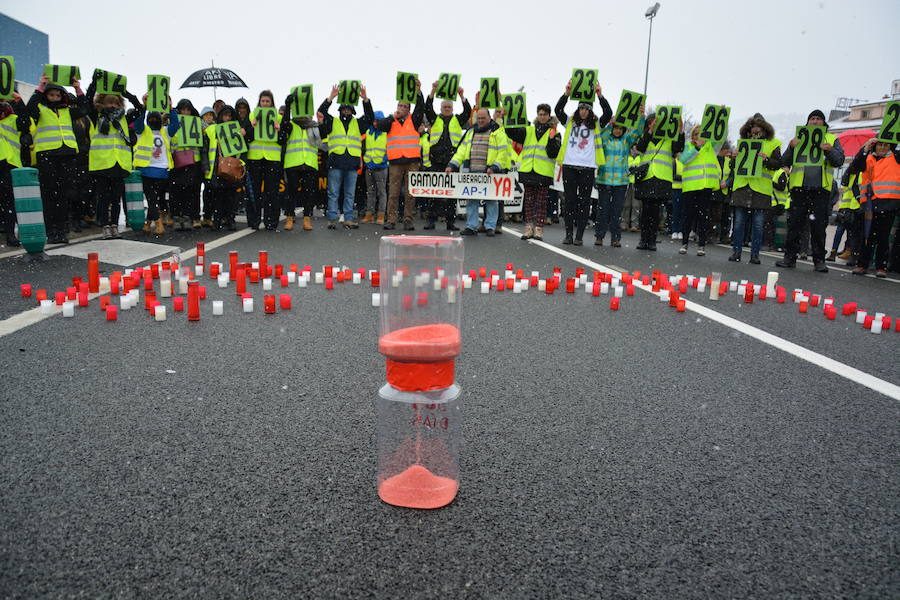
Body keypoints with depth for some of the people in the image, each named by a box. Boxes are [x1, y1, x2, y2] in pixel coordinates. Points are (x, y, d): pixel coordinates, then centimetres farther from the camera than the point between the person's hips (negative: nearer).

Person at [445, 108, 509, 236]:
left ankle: (490, 227, 7)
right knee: (471, 200, 4)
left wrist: (494, 167, -18)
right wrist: (452, 165, 3)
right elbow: (462, 150, 15)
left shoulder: (497, 132, 2)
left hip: (488, 174, -4)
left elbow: (502, 152, -6)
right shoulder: (471, 132, 18)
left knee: (490, 200, 0)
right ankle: (471, 226, 10)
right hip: (472, 173, 4)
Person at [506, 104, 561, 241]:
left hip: (544, 173, -3)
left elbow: (553, 154, -6)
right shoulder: (528, 130, 14)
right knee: (529, 200, 7)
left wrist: (552, 139, -19)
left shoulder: (554, 133, 5)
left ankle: (539, 229, 5)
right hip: (528, 171, 3)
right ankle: (529, 227, 14)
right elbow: (512, 133, 4)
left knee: (541, 202, 1)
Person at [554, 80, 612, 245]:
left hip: (587, 167, 0)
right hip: (569, 165, 1)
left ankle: (579, 235, 4)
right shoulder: (570, 122, 12)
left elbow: (608, 113, -4)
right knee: (569, 200, 2)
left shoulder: (596, 125, 10)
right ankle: (568, 234, 8)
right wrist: (566, 93, -11)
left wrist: (600, 95, -11)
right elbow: (558, 110, -1)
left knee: (584, 201, 0)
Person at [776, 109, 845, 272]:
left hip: (821, 189, 0)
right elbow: (785, 162, 6)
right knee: (794, 224, 0)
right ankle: (790, 257, 7)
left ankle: (819, 260, 6)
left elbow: (839, 161, 3)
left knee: (819, 226, 0)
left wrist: (830, 150, -16)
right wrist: (791, 147, -12)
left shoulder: (832, 139, 14)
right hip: (799, 187, 0)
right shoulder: (799, 138, 14)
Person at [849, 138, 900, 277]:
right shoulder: (868, 158, 10)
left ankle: (881, 267, 10)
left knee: (883, 236, 4)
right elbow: (854, 167, -4)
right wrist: (865, 148, -9)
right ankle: (862, 265, 8)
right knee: (869, 234, 3)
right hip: (872, 201, 1)